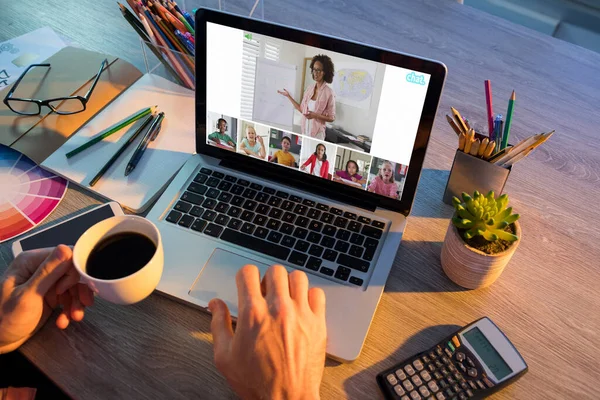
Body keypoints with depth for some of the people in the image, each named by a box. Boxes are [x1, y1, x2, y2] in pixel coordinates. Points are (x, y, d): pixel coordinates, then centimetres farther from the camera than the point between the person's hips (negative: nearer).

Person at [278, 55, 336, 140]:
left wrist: (315, 115, -22)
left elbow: (331, 118, -8)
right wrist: (289, 96, 12)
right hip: (305, 131, 5)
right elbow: (302, 109, 11)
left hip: (317, 133, -5)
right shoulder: (309, 88, 5)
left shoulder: (329, 92, -13)